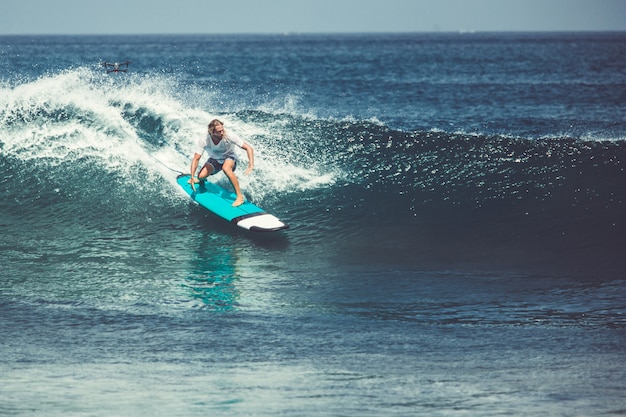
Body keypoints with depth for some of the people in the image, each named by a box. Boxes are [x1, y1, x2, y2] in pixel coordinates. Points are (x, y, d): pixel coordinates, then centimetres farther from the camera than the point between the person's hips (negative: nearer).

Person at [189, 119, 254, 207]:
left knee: (226, 168, -37)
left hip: (229, 157, -2)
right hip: (214, 160, 2)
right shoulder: (203, 141, -26)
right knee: (201, 176, -21)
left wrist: (251, 164, -41)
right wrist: (192, 177, -28)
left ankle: (240, 196, -31)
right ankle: (200, 180, 21)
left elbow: (249, 148, -27)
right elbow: (196, 159, -18)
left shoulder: (229, 136, -31)